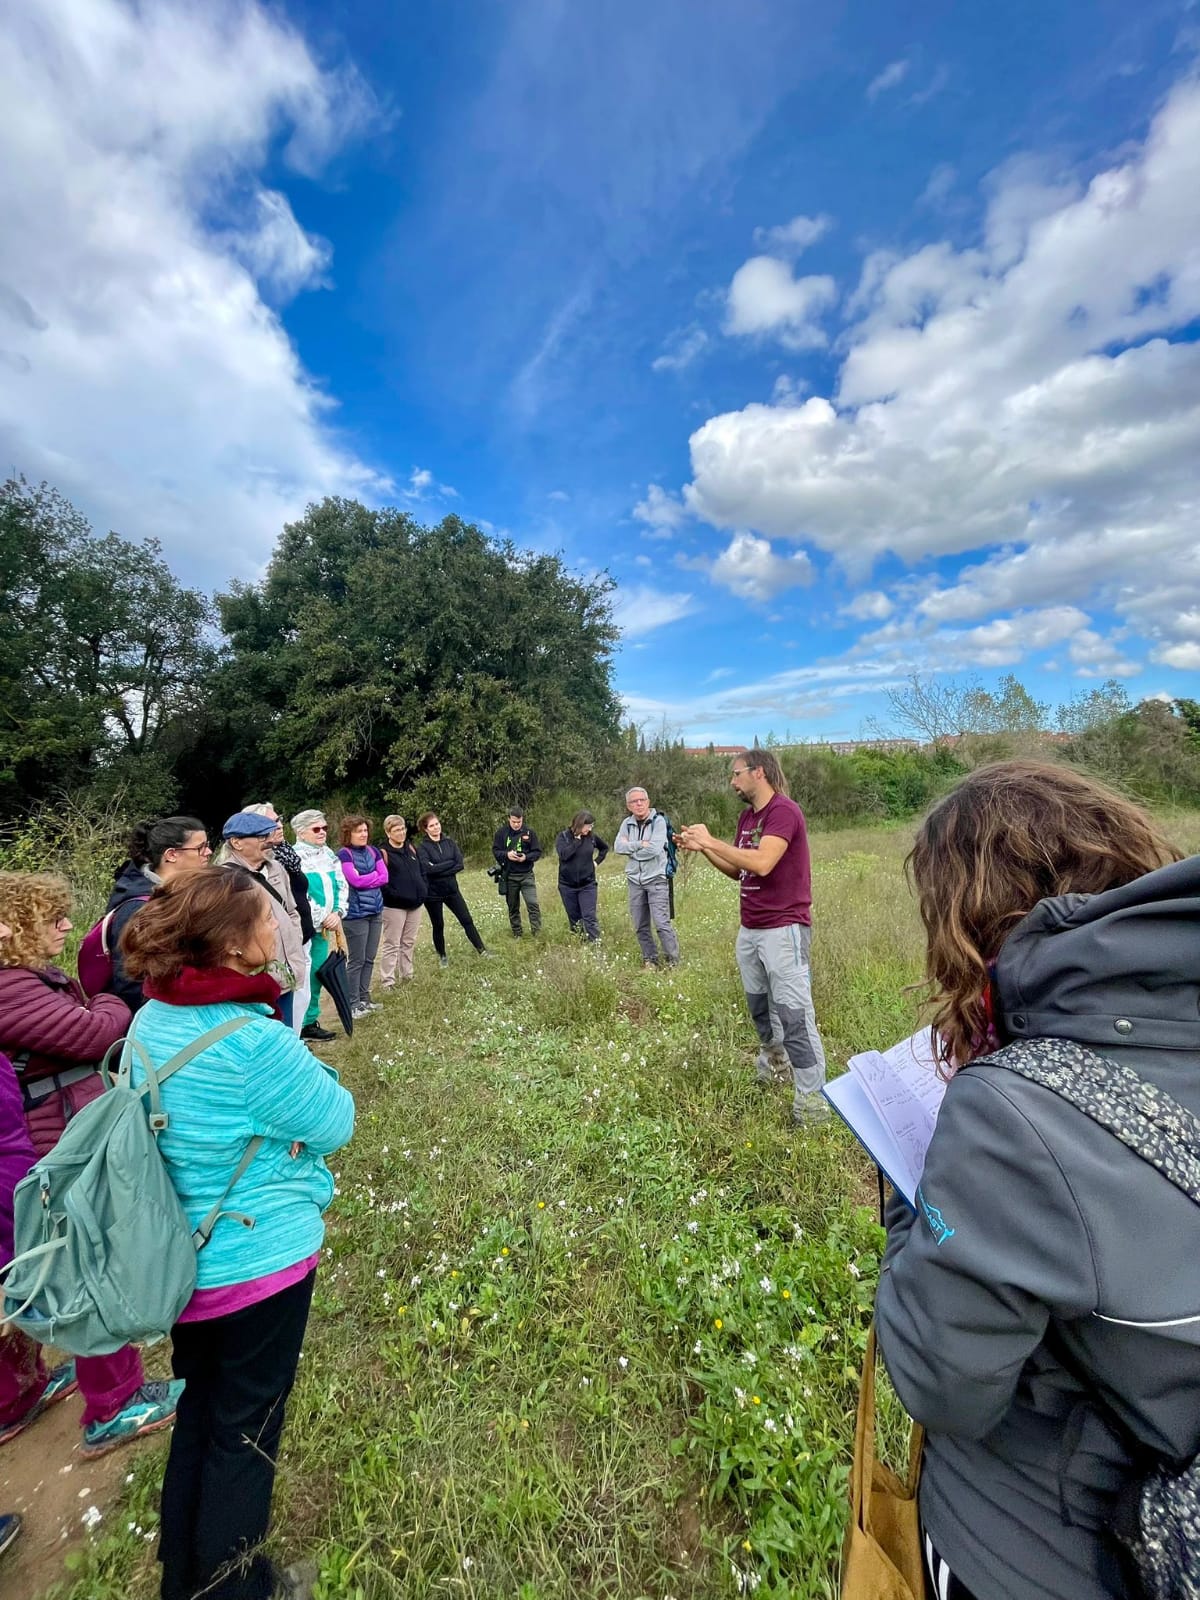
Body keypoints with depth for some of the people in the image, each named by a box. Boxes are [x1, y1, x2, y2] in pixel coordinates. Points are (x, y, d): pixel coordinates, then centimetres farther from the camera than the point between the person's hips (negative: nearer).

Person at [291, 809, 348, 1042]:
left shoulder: (330, 855, 10)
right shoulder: (294, 857, -12)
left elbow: (342, 886, 10)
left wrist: (337, 913, -5)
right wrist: (321, 919, -15)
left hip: (324, 927, 7)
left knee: (316, 974, 13)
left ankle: (310, 1022, 25)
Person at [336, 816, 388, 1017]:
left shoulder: (373, 851, 9)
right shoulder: (344, 854, -9)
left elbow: (385, 877, 3)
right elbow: (355, 880, -19)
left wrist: (364, 880, -10)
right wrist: (375, 875, -5)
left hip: (376, 911, 6)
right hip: (356, 914, -6)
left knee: (370, 959, 13)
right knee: (357, 960, 1)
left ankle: (364, 999, 25)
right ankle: (353, 1004, 12)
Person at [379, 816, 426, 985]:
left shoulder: (411, 848, 9)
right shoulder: (384, 853, -12)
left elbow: (422, 870, 17)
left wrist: (423, 889, 5)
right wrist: (394, 895, -20)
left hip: (415, 904, 7)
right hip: (394, 906, -7)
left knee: (409, 942, 16)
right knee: (392, 944, 0)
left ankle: (407, 974, 28)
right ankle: (387, 981, 8)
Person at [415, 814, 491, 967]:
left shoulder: (449, 843, 2)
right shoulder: (422, 847, -10)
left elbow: (460, 864, -9)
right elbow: (428, 869, -24)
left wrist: (439, 869, -18)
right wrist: (450, 863, -16)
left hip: (451, 889, 3)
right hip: (432, 893, -3)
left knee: (467, 919, 6)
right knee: (438, 925, 11)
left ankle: (480, 949, 19)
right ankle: (442, 956, 29)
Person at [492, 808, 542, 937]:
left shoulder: (529, 832, -3)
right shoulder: (501, 832, -2)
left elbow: (537, 852, -1)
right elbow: (495, 851, 0)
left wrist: (526, 857, -20)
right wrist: (506, 854, -20)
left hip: (526, 875, -1)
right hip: (509, 876, 1)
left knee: (533, 903, -12)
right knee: (513, 907, 11)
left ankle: (537, 933, -3)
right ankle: (517, 934, 25)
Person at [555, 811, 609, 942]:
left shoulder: (592, 836, -3)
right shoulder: (563, 836, -8)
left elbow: (604, 848, 17)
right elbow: (564, 854, -26)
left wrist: (597, 861, 4)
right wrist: (577, 840, -22)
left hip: (588, 885, 0)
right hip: (567, 886, 0)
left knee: (589, 917, -7)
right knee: (574, 918, 11)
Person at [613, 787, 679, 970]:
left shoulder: (658, 820, -8)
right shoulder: (627, 823, 7)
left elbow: (654, 849, -20)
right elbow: (618, 846, -6)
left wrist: (630, 848, -8)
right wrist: (640, 844, -17)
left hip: (656, 879, -5)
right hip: (635, 881, 5)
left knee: (661, 923, -9)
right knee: (640, 926, 11)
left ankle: (673, 961, 5)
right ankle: (650, 959, 25)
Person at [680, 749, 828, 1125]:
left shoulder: (784, 811, -16)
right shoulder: (746, 817, 11)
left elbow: (761, 864, -29)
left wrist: (711, 840, -20)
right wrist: (701, 848, 3)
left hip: (783, 929, -8)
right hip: (749, 930, 8)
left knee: (794, 1014, -3)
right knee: (759, 1005, 19)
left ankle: (812, 1098, 10)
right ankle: (770, 1059, 41)